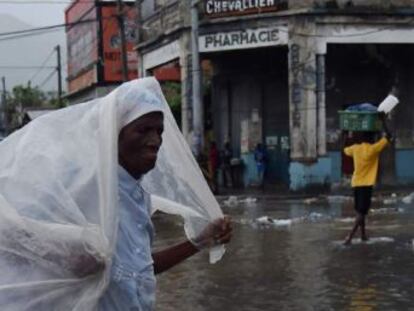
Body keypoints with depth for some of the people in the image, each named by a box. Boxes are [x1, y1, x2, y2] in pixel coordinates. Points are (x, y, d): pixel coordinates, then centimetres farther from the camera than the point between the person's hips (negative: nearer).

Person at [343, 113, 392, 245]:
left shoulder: (354, 148, 3)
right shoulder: (373, 148, -13)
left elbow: (345, 150, 27)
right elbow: (388, 136, -7)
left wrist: (356, 142, 29)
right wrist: (383, 120, 1)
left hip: (356, 183, 6)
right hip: (366, 184, -6)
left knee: (360, 211, 19)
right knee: (362, 212, -7)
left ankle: (363, 234, 29)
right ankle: (350, 236, -19)